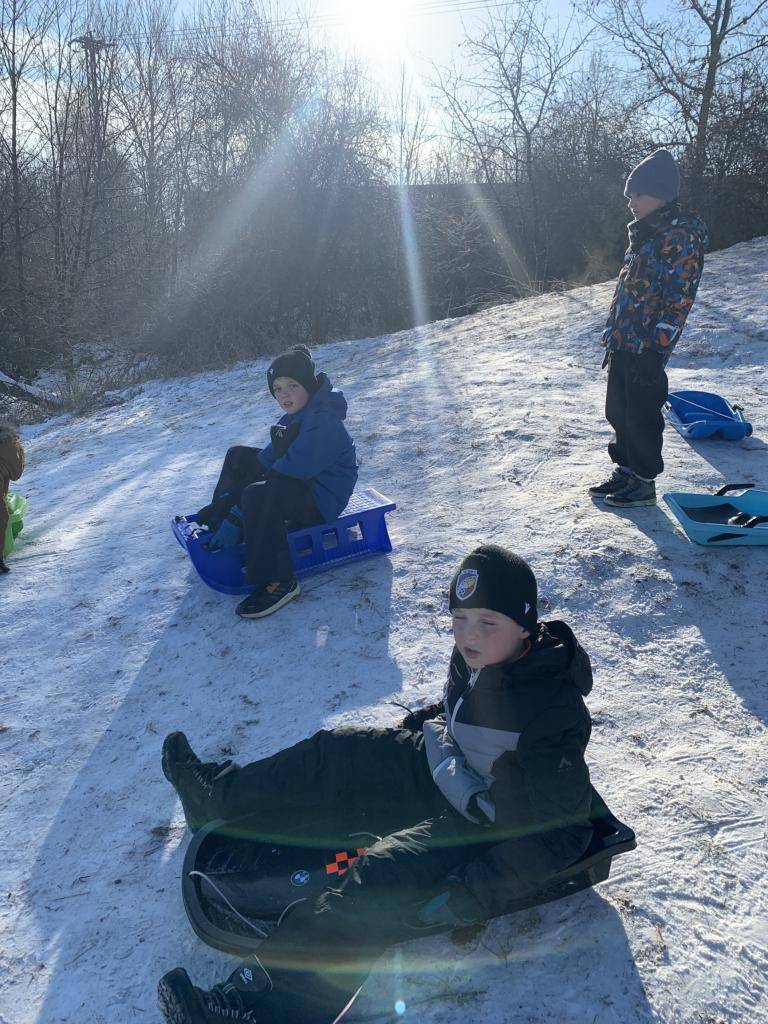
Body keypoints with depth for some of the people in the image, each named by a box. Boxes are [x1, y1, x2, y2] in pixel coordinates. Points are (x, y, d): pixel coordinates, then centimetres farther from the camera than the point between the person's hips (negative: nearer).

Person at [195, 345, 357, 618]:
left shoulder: (322, 422, -25)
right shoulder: (295, 415, 7)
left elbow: (288, 473, -31)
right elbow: (267, 459, 7)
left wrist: (237, 518, -31)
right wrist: (225, 504, -2)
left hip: (322, 498, -11)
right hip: (299, 480, 11)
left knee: (258, 496, -37)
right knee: (238, 456, 17)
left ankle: (277, 583, -28)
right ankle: (216, 520, 20)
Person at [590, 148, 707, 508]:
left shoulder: (681, 235, -13)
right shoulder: (644, 234, 16)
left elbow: (679, 298, -18)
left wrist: (656, 348, -22)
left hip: (646, 349, -9)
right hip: (623, 344, 9)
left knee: (641, 416, -1)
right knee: (618, 411, 15)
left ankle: (644, 482, 12)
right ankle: (625, 471, 30)